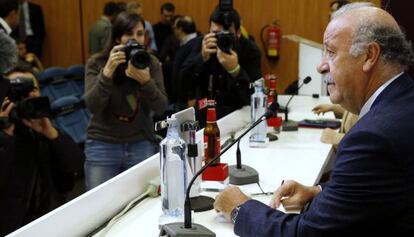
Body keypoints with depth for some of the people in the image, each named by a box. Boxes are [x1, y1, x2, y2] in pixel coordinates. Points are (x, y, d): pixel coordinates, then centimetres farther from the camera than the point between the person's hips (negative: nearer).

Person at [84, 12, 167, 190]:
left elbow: (161, 109, -9)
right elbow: (92, 106, -17)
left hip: (141, 145, 1)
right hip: (102, 146, -1)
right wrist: (108, 72, -28)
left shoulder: (151, 63, -2)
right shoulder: (96, 63, -5)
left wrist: (145, 80, -26)